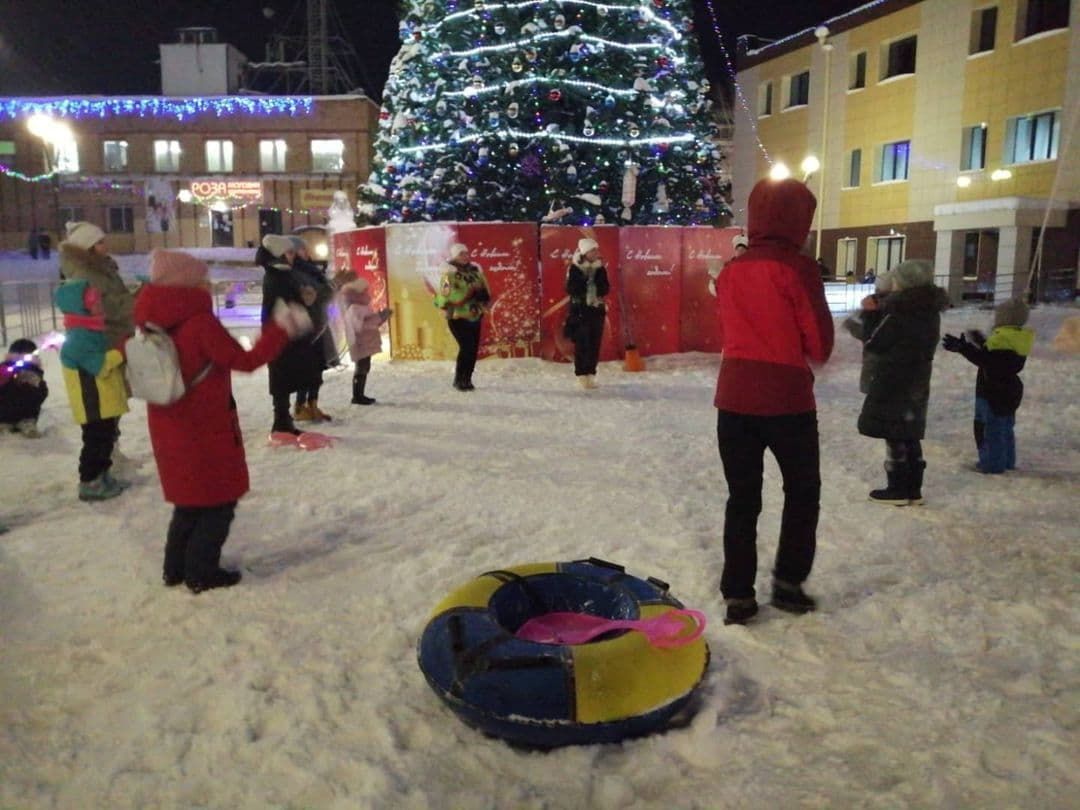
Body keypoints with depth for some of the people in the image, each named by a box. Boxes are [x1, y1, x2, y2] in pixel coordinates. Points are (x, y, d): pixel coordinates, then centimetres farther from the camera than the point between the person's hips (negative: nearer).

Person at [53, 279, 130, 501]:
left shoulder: (93, 332, 14)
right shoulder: (78, 339, -19)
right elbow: (99, 365, -27)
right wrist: (120, 353, -23)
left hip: (104, 403, 10)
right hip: (93, 405, -10)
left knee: (106, 441, 18)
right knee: (96, 443, -4)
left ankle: (102, 477, 29)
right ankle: (89, 483, 4)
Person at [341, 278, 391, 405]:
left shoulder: (361, 308, 17)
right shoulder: (354, 309, -17)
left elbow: (370, 324, 23)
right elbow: (360, 326, -29)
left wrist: (381, 317, 9)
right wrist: (378, 317, -27)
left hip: (366, 343, 11)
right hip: (360, 344, -11)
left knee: (364, 368, 13)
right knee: (361, 369, -10)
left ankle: (360, 395, 18)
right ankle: (357, 396, -7)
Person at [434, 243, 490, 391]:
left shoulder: (475, 271, 8)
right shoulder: (449, 274, -13)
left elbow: (485, 290, 13)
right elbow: (448, 296, -24)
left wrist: (482, 294, -7)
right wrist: (469, 291, -27)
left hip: (475, 316, 7)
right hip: (457, 317, -6)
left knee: (474, 348, 7)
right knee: (466, 347, -14)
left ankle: (466, 379, 20)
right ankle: (459, 380, 0)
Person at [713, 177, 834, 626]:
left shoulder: (731, 271, 5)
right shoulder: (797, 268, -10)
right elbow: (820, 343, -6)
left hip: (734, 397, 4)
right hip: (787, 399, -4)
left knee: (742, 497, 12)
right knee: (802, 491, 17)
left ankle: (738, 595, 15)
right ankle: (788, 582, 20)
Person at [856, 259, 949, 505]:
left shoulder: (898, 314, -17)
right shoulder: (930, 312, 8)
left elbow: (873, 345, -11)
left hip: (892, 383, -8)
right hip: (917, 383, 8)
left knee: (894, 436, 0)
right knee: (910, 435, 13)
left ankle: (898, 490, 5)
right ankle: (913, 489, 18)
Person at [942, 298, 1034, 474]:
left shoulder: (1001, 338, -22)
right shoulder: (1018, 339, 9)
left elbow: (986, 360, -30)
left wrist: (964, 348, -33)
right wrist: (982, 343, 31)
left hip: (993, 393, -10)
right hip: (1010, 391, 10)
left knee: (991, 429, -3)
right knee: (1006, 429, 19)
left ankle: (993, 463, 0)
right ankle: (1007, 462, 28)